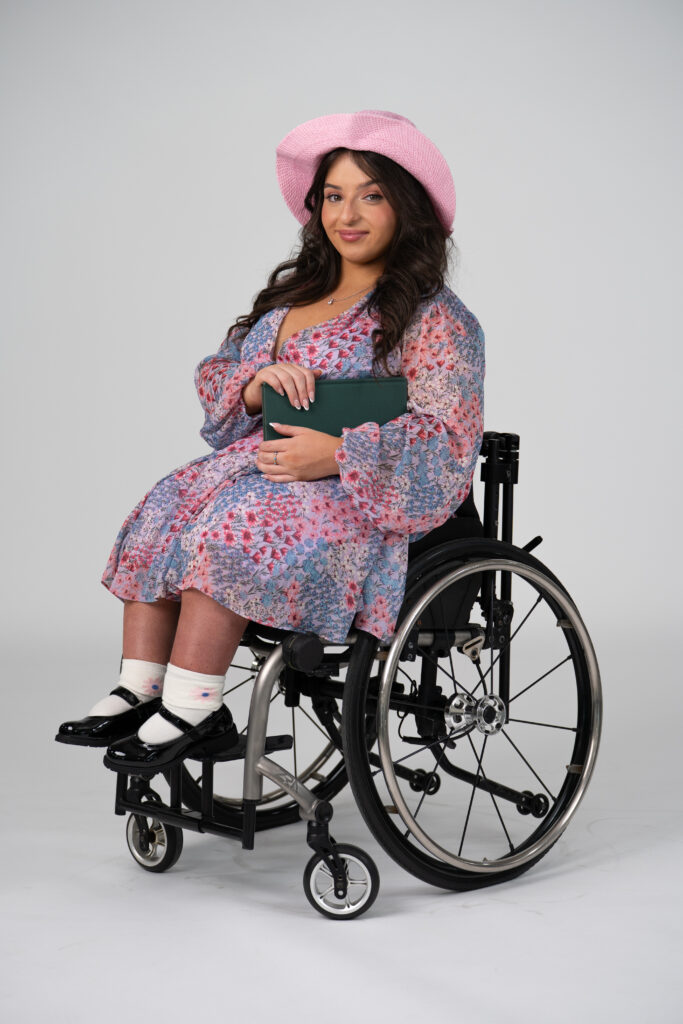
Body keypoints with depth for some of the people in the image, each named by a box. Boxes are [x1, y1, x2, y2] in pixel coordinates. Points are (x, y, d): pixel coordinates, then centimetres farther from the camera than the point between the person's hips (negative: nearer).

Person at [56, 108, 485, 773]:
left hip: (361, 498, -7)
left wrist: (335, 455, -23)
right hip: (259, 464, 7)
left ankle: (190, 710, -27)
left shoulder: (435, 319, -4)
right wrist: (255, 384, -9)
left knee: (226, 532, -30)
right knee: (156, 516, -16)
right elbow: (215, 374, 17)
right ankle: (139, 690, -18)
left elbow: (446, 438, -13)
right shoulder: (292, 294, 18)